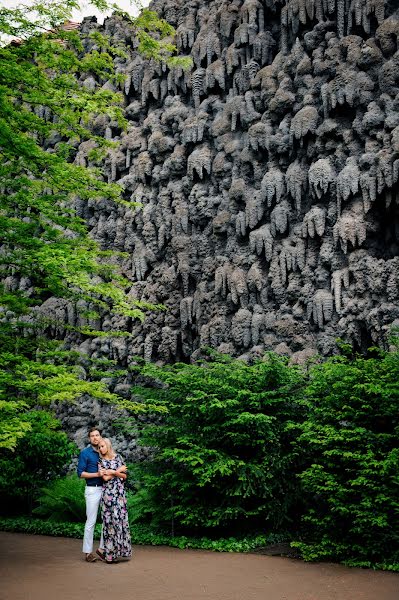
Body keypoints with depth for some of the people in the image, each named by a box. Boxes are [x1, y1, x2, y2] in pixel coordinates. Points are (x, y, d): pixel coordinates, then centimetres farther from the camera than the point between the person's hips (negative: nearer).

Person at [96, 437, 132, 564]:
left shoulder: (118, 458, 10)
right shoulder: (101, 461, 3)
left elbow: (124, 476, 6)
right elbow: (105, 478, -10)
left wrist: (112, 472, -6)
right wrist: (119, 470, -8)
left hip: (120, 493, 3)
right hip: (108, 493, -3)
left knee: (121, 520, 1)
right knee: (110, 521, -5)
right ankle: (109, 554, 1)